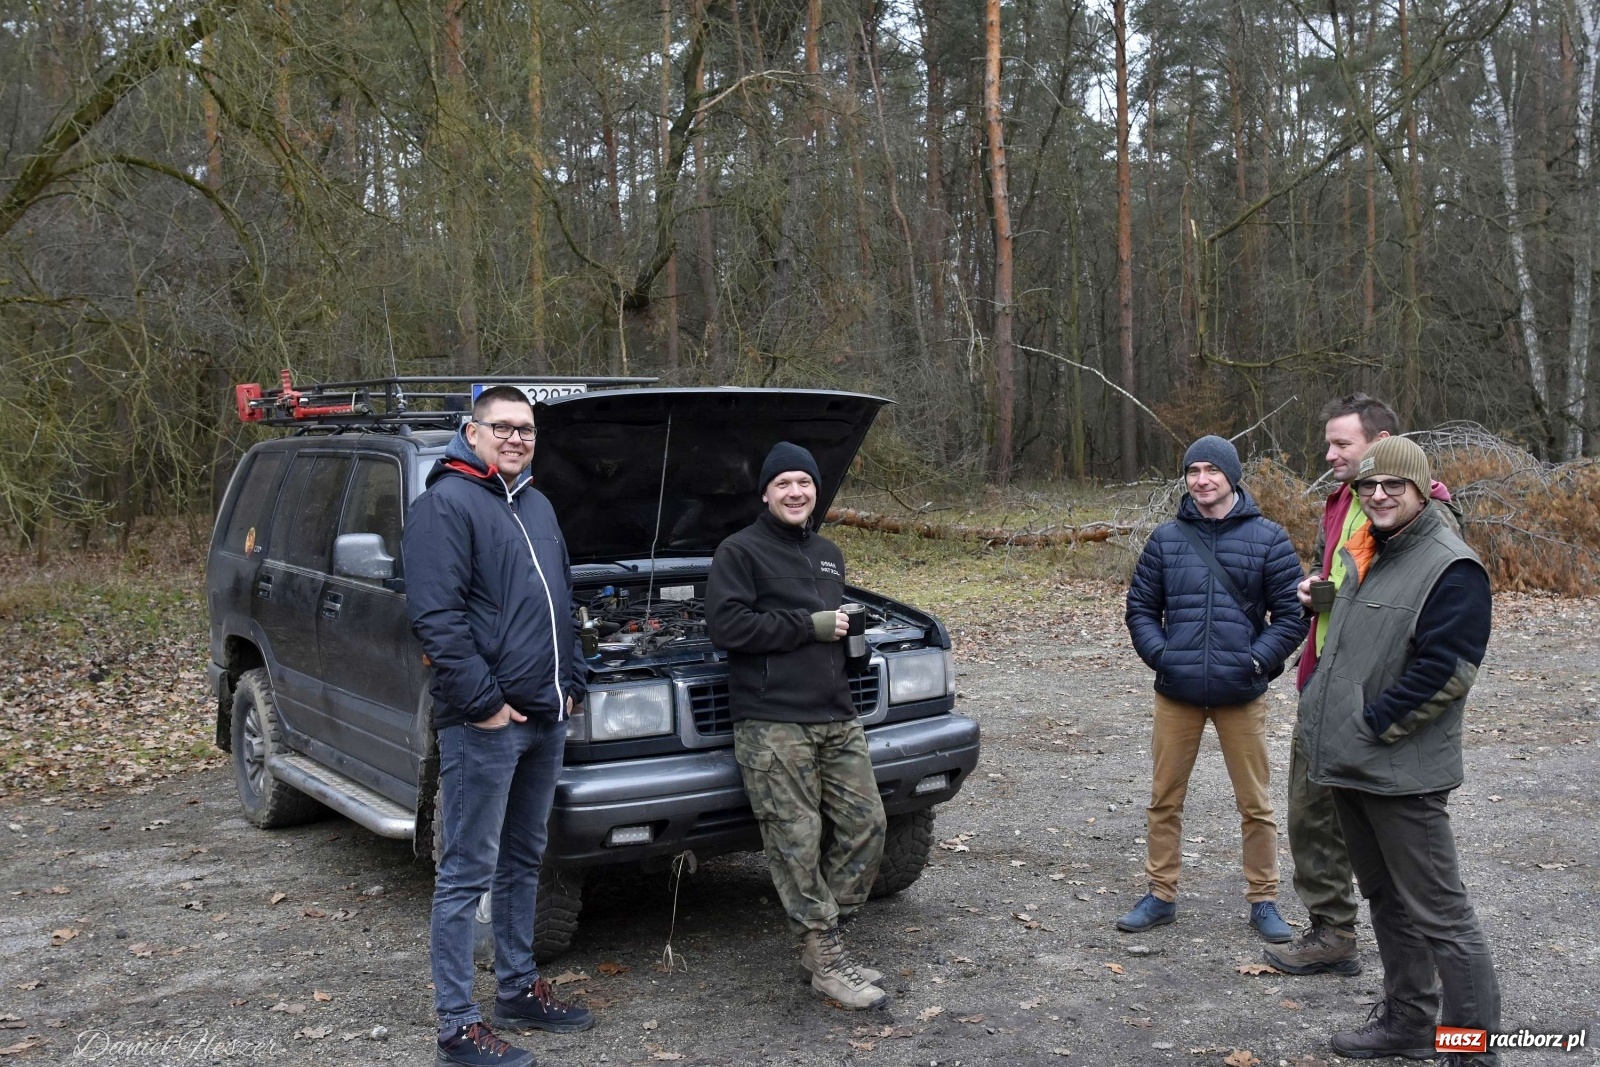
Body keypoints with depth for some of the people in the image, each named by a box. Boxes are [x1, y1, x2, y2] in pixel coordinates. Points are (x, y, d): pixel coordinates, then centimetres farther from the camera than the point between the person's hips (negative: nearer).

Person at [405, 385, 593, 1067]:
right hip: (484, 722, -8)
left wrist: (572, 684, 14)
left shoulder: (537, 506, 18)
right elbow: (434, 614, -18)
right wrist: (483, 700, -19)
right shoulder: (446, 503, -10)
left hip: (545, 717, 9)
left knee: (523, 860, 17)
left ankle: (520, 991, 30)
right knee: (469, 870, -1)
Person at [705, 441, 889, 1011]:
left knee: (865, 822, 5)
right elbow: (725, 625, -15)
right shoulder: (740, 552, -3)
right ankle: (826, 959, 6)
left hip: (837, 717, 7)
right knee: (797, 842, -5)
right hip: (772, 723, -7)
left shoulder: (828, 554, 21)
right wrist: (810, 626, -14)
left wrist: (848, 627, 9)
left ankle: (820, 926, 20)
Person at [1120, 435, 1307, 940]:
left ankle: (1263, 901, 22)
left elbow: (1291, 614, 0)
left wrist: (1257, 660, -11)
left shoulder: (1268, 539, -1)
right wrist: (1159, 655, -6)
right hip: (1176, 693, 2)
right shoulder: (1166, 538, 4)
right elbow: (1140, 607, 9)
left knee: (1255, 804, 8)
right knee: (1164, 799, 9)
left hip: (1242, 694, -2)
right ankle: (1161, 895, 23)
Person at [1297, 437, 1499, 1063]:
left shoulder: (1451, 568, -15)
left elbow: (1444, 672, -22)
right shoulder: (1366, 557, 13)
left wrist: (1372, 725, -17)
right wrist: (1324, 720, 13)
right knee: (1386, 901, 19)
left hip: (1400, 774, -9)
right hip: (1348, 765, 9)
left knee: (1437, 912, -2)